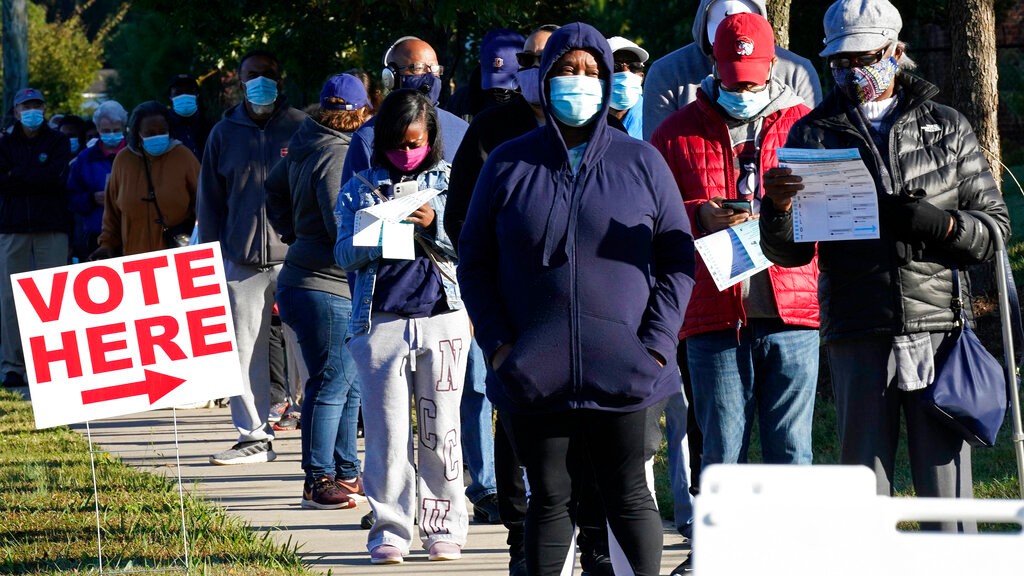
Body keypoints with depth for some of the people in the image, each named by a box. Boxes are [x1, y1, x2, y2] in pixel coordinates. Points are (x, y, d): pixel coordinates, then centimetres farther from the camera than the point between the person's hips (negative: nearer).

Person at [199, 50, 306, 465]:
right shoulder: (225, 134, 12)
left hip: (295, 257, -3)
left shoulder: (301, 128, 4)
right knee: (246, 352, 3)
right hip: (241, 260, 3)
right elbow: (210, 201, 16)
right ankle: (253, 436, 10)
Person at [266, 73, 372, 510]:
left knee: (349, 383, 16)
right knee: (331, 384, -6)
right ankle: (319, 481, -3)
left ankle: (346, 474, 22)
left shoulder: (307, 145, 11)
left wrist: (295, 234, 27)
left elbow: (275, 188, 27)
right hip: (326, 287, -10)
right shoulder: (337, 155, -18)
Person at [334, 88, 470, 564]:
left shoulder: (448, 182, 9)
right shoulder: (360, 189, 11)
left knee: (440, 431, 2)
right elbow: (344, 253, 4)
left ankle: (444, 529, 9)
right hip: (380, 322, 0)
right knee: (386, 432, -3)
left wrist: (433, 226, -14)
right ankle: (389, 533, 2)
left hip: (441, 317, 0)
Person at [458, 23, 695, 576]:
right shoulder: (510, 164, 6)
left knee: (629, 498, 3)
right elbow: (473, 261, 9)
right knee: (548, 498, 6)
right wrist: (497, 343, -3)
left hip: (623, 374, -1)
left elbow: (677, 259, 6)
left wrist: (656, 344, -5)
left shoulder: (641, 163, 5)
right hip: (535, 377, 1)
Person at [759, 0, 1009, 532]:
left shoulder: (947, 128, 13)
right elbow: (790, 252, 10)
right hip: (857, 334, 0)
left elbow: (995, 225, 11)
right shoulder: (813, 134, 12)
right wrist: (777, 209, -12)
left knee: (945, 475, -1)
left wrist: (940, 224, -9)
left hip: (939, 327, 0)